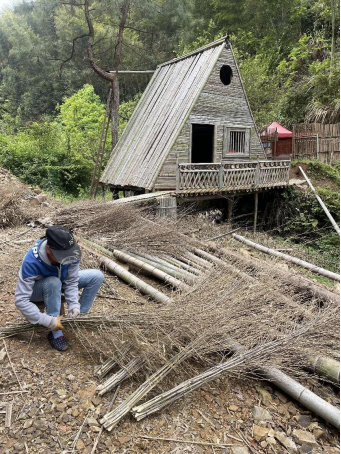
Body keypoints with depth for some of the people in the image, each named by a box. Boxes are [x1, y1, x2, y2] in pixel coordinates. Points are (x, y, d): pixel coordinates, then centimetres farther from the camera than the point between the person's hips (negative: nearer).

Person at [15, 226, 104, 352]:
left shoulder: (72, 252, -29)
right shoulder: (31, 262, -39)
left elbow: (72, 281, -18)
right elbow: (21, 300, -36)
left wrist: (74, 305, -33)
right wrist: (48, 321, -37)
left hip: (59, 283, 4)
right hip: (38, 289, -4)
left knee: (97, 276, -16)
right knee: (54, 283, -40)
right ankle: (56, 333, -24)